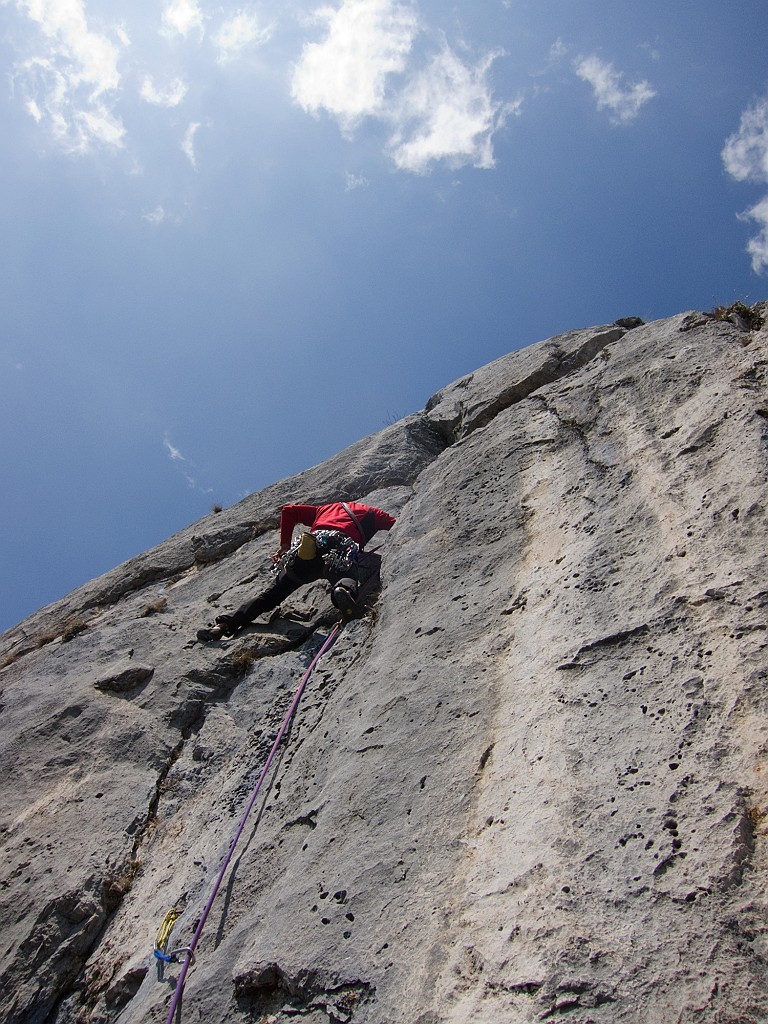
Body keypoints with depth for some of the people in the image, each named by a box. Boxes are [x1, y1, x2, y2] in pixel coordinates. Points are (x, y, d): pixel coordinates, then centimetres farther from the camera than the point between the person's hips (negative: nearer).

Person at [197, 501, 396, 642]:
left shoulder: (325, 509, 40)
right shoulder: (369, 512, 35)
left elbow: (289, 510, 31)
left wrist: (285, 544, 31)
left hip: (310, 546, 2)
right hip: (343, 546, -2)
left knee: (272, 594, 6)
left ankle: (225, 625, -4)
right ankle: (344, 589, -57)